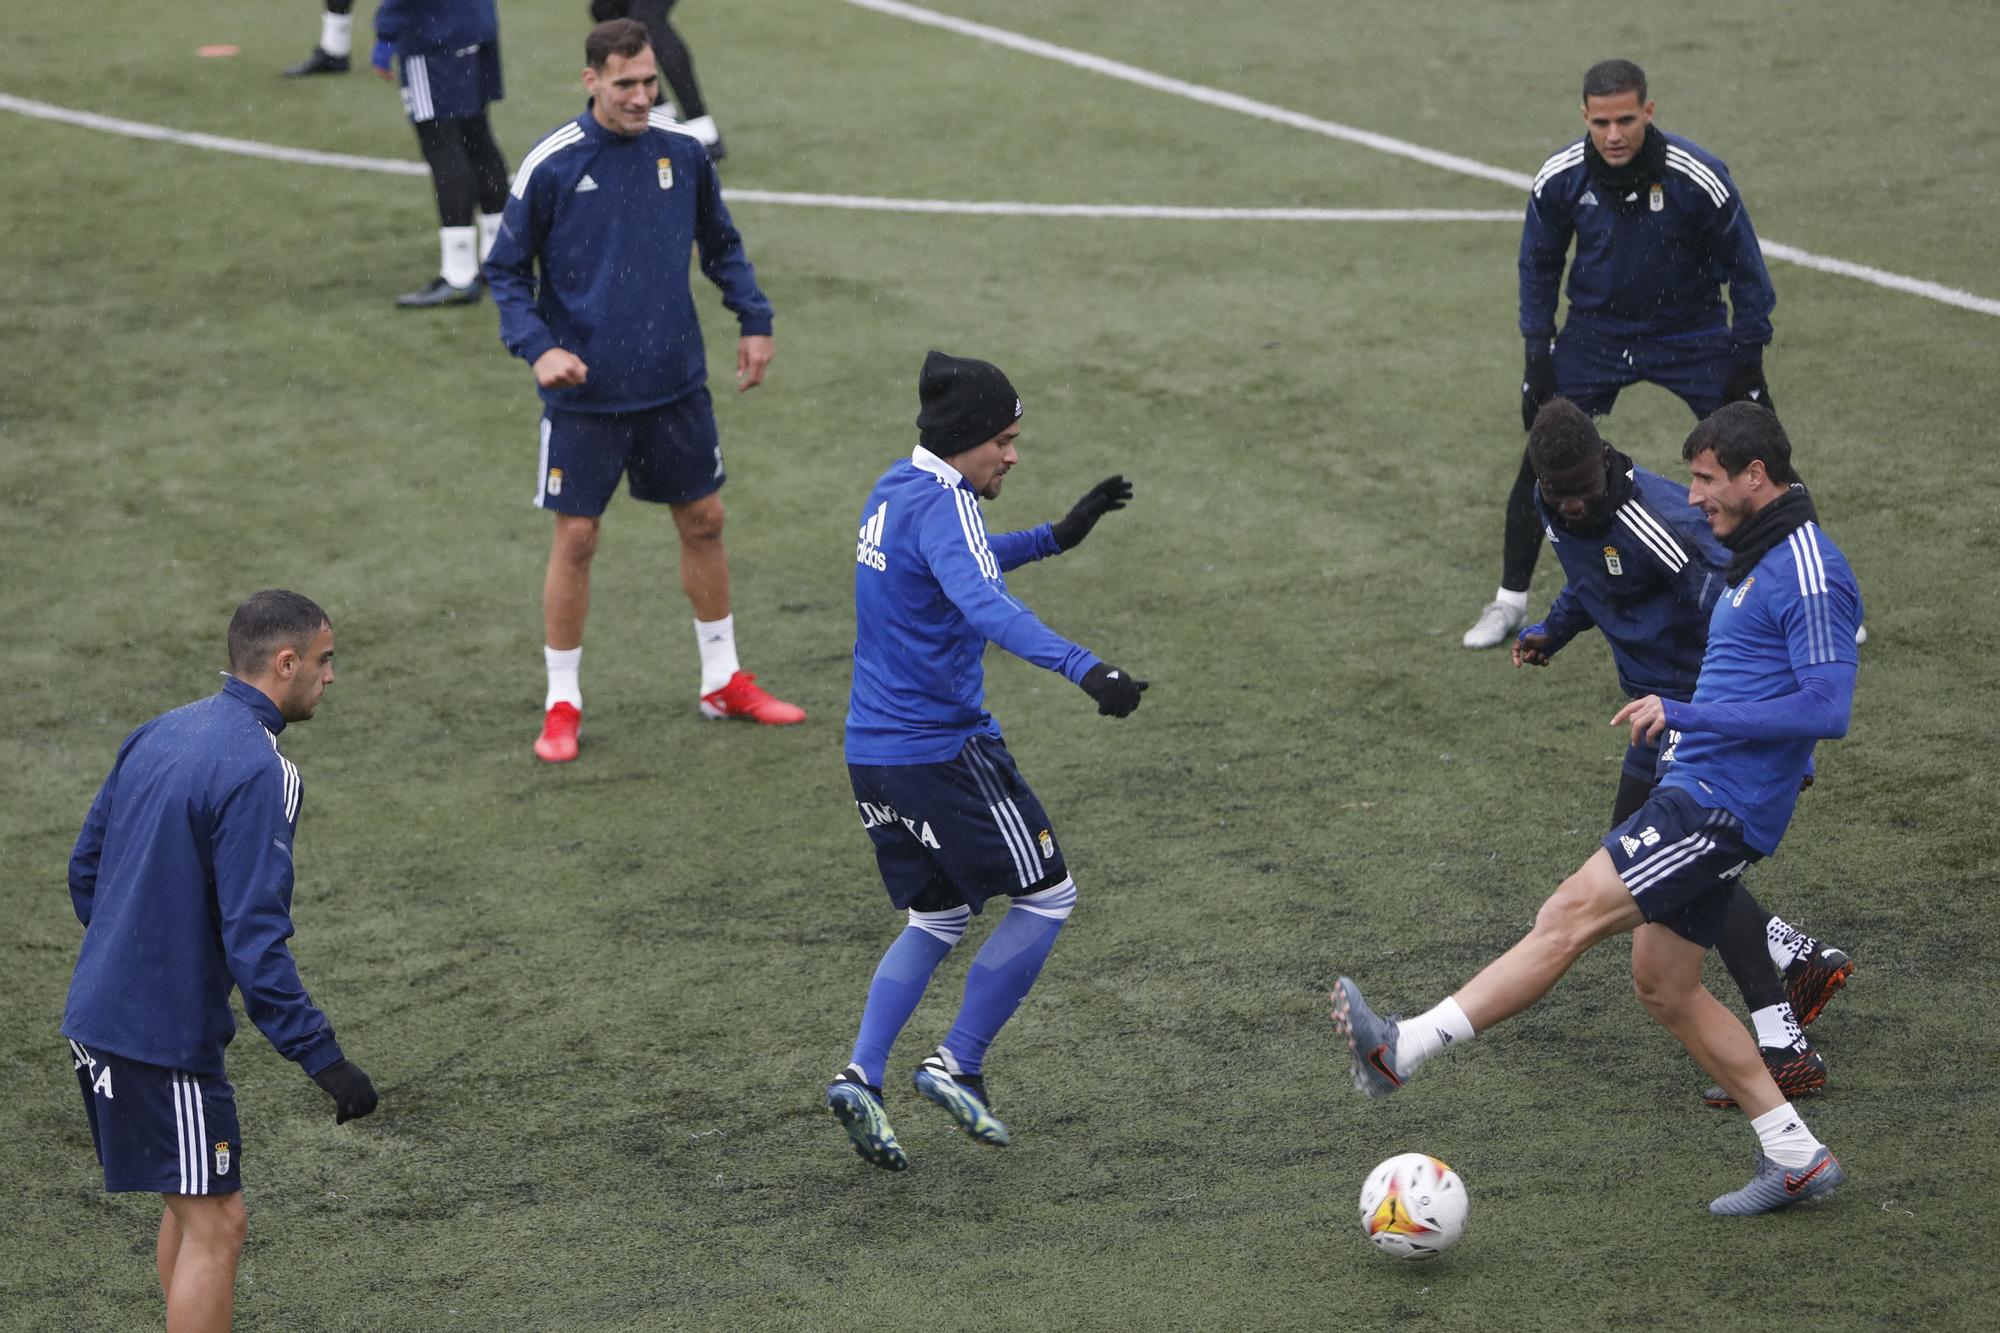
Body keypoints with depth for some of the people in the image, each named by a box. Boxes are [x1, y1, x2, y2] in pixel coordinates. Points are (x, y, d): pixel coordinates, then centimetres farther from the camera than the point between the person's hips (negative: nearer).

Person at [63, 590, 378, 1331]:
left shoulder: (157, 735, 8)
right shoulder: (259, 773, -19)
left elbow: (84, 866, 17)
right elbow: (254, 937, -24)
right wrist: (321, 1058, -21)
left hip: (96, 1015, 9)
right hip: (165, 1040, -9)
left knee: (191, 1206, 20)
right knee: (215, 1224, -2)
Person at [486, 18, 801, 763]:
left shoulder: (682, 151, -1)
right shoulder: (551, 166, -12)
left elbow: (720, 244, 15)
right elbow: (506, 271, -3)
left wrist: (754, 319, 4)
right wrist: (536, 345, -19)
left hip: (675, 383, 4)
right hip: (585, 392, -4)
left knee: (703, 521, 12)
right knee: (576, 539, 0)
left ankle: (723, 681, 28)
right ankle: (562, 703, 14)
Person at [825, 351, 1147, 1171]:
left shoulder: (894, 491, 12)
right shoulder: (941, 503, -17)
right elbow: (984, 606, -34)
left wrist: (1055, 537, 28)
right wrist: (1083, 669, -45)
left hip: (873, 752, 9)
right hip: (944, 750, -9)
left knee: (937, 918, 20)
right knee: (1047, 897, 5)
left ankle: (861, 1076, 5)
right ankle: (958, 1066, 4)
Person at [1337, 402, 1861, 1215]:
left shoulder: (1809, 573, -15)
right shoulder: (1751, 559, 17)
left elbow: (1827, 709, -25)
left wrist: (1686, 716, -24)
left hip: (1720, 809, -11)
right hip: (1695, 793, 11)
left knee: (1571, 914, -15)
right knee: (1663, 987, 11)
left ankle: (1402, 1051, -18)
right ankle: (1795, 1157, 18)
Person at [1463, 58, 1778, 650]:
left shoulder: (1699, 177, -25)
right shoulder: (1559, 178, -17)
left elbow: (1746, 268, -11)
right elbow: (1539, 262, 2)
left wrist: (1747, 361, -10)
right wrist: (1538, 352, -1)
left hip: (1689, 333, -2)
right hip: (1595, 331, 2)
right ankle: (1510, 601, 14)